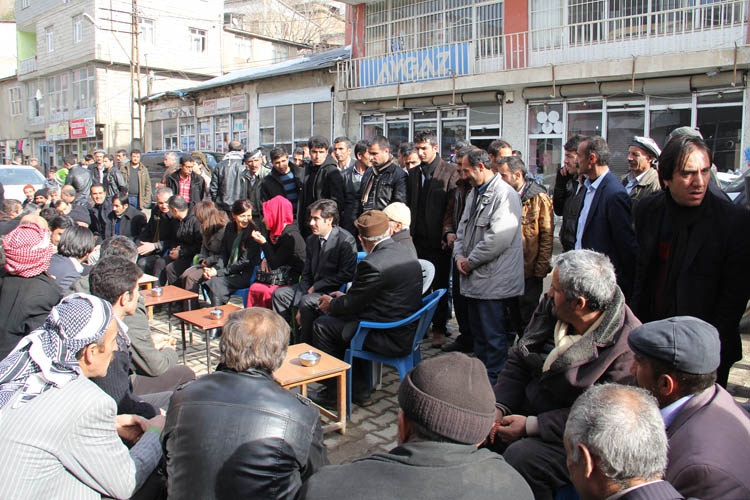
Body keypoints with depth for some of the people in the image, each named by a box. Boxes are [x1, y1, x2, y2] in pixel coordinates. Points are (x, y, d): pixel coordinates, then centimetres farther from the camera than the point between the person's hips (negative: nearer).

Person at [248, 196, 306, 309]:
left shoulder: (291, 236, -16)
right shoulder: (276, 232, 11)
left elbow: (275, 265, -17)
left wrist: (263, 243, -16)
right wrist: (265, 260, 1)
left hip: (291, 281, -7)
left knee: (258, 290, -27)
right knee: (254, 288, -20)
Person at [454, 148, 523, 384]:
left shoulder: (504, 194, -15)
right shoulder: (474, 194, 16)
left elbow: (499, 237, -24)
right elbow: (463, 228, 19)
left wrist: (471, 261, -15)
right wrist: (459, 256, 1)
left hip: (494, 280, -9)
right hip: (474, 278, 9)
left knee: (494, 336, 1)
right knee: (478, 333, 19)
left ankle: (493, 379, 14)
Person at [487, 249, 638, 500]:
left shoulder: (625, 345, -22)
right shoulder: (550, 308, -2)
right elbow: (518, 362, 6)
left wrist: (531, 426, -22)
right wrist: (499, 407, -8)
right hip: (527, 409, 7)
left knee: (521, 457, -31)